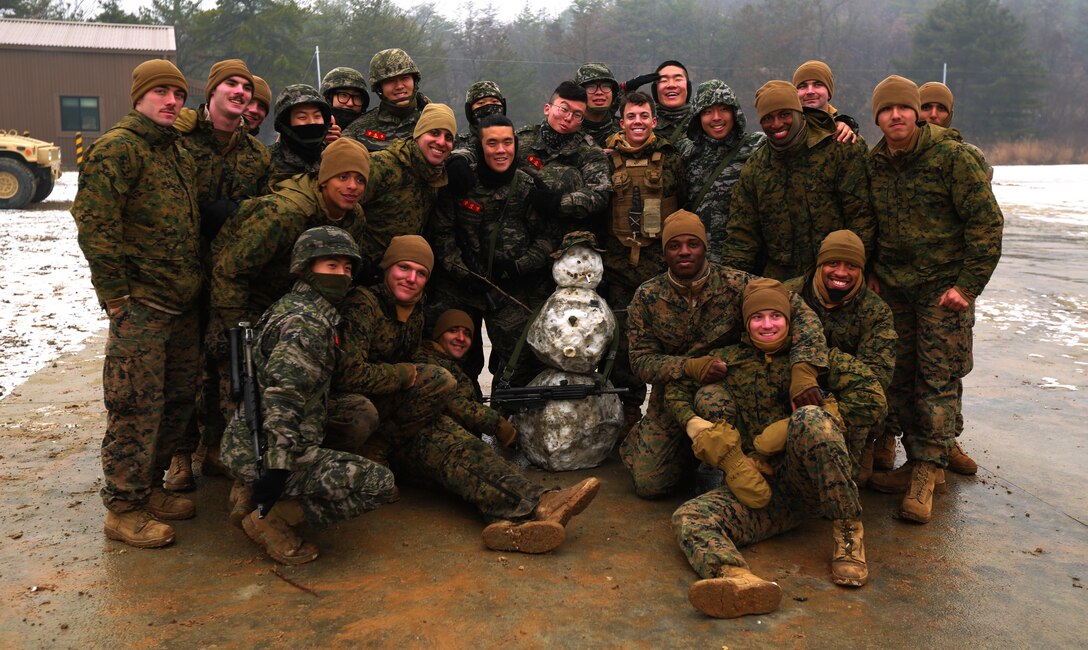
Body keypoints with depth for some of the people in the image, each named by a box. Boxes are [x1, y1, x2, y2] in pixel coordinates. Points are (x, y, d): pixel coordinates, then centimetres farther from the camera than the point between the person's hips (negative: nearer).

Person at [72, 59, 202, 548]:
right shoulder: (117, 148, -10)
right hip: (140, 306, -9)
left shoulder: (177, 151, 18)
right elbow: (95, 226, -17)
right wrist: (116, 297, -17)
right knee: (137, 406, -5)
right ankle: (122, 509, 7)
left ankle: (149, 488, 28)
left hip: (181, 304, 9)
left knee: (179, 397, 14)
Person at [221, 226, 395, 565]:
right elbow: (282, 399, -25)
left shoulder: (291, 308, 15)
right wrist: (277, 469, -27)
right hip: (260, 452, -10)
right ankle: (270, 520, -6)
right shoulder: (306, 324, -17)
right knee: (379, 484, -13)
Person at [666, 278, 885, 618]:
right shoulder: (729, 360, 17)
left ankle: (849, 534, -21)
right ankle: (738, 578, -56)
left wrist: (792, 428, -12)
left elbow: (873, 400, -4)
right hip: (758, 486, 3)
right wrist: (699, 428, -8)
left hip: (812, 482, -2)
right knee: (690, 517, -24)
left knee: (810, 418, -31)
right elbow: (676, 389, 16)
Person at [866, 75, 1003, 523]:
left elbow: (987, 221, -8)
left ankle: (926, 473, -2)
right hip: (892, 287, 5)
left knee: (939, 379, -5)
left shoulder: (951, 156, -8)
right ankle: (919, 459, 18)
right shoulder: (873, 163, 7)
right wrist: (869, 273, 8)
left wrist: (968, 285, -12)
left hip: (944, 286, -5)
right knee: (899, 378, 6)